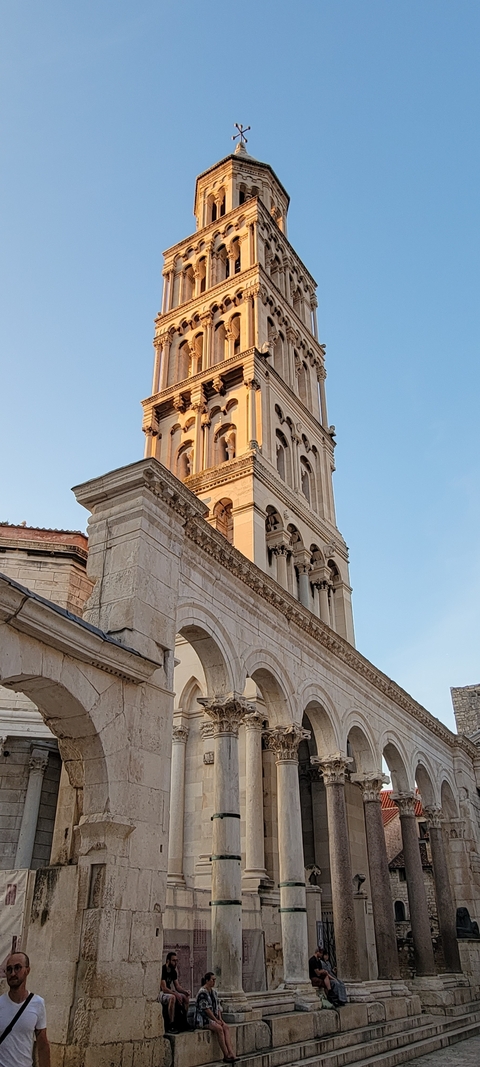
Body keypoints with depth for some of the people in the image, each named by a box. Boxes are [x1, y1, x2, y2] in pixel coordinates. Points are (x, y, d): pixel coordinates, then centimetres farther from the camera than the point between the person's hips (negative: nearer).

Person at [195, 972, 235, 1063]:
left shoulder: (213, 991, 12)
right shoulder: (202, 992, -16)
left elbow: (217, 1006, 14)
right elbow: (206, 1009, -19)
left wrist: (220, 1019, 1)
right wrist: (216, 1020, -15)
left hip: (213, 1018, 8)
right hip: (203, 1019, -8)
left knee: (225, 1027, -17)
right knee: (219, 1028, -29)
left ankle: (231, 1053, -25)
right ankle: (226, 1056, -23)